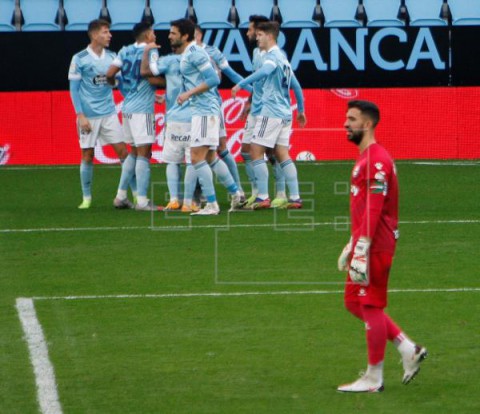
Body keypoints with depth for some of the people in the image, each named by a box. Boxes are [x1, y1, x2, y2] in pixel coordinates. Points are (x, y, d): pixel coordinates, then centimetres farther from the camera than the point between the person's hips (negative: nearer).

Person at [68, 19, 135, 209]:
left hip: (109, 113, 3)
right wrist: (80, 115, -10)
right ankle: (86, 198, 14)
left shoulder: (111, 57, 6)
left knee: (123, 151, -2)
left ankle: (136, 193, 1)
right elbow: (74, 89, -4)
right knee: (88, 155, 3)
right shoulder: (80, 59, -6)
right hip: (88, 115, -3)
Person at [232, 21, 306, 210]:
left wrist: (241, 84, -37)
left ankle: (263, 197, -9)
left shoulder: (272, 56, -10)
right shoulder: (282, 57, 19)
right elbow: (296, 85, 25)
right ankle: (295, 198, 3)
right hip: (285, 113, 9)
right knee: (282, 154, 8)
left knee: (256, 151, -5)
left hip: (271, 112, -9)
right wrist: (301, 110, 31)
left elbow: (264, 71, -33)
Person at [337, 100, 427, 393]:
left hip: (376, 247, -10)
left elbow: (373, 210, -22)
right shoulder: (366, 158, 17)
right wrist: (352, 245, 26)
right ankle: (409, 349, 18)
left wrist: (361, 251, -25)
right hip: (365, 243, 10)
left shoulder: (376, 160, -16)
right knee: (354, 302, 15)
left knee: (371, 306, -4)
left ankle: (374, 379, 4)